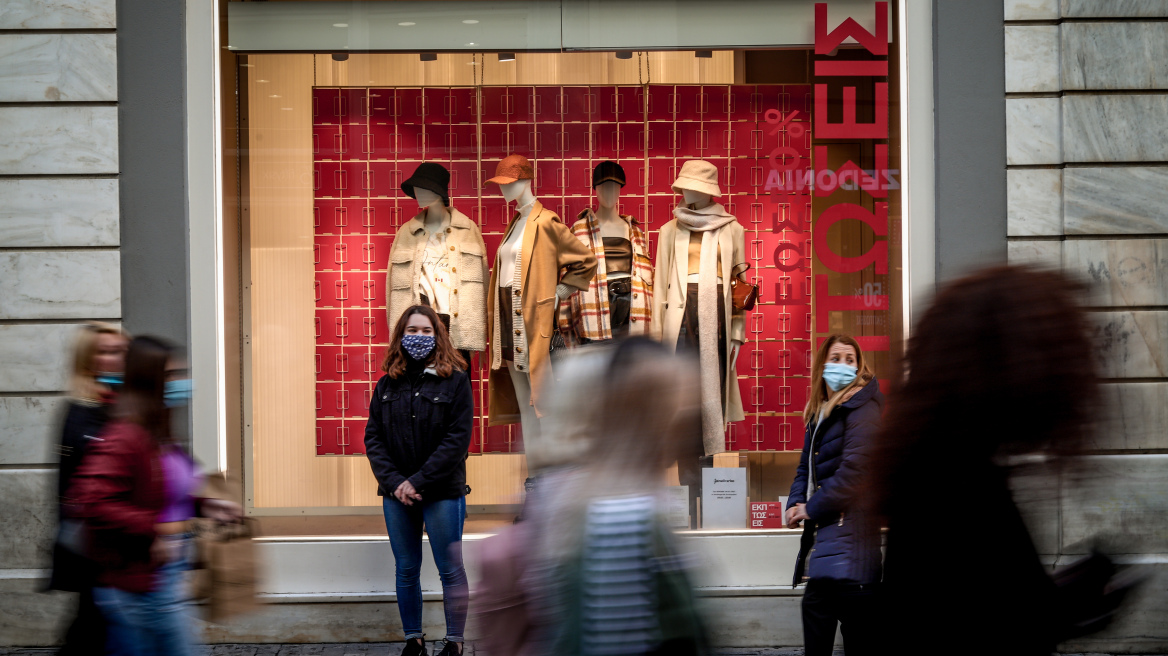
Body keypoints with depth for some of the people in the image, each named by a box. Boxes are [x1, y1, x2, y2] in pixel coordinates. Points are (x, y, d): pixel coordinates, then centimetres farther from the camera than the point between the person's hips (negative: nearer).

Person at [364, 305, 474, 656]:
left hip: (442, 492, -4)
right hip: (396, 494, 4)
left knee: (450, 570, 1)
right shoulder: (387, 384, 8)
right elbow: (373, 438, 4)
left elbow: (458, 438, -11)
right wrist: (394, 481, -11)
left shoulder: (454, 380, -4)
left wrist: (419, 481, -16)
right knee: (405, 571, 9)